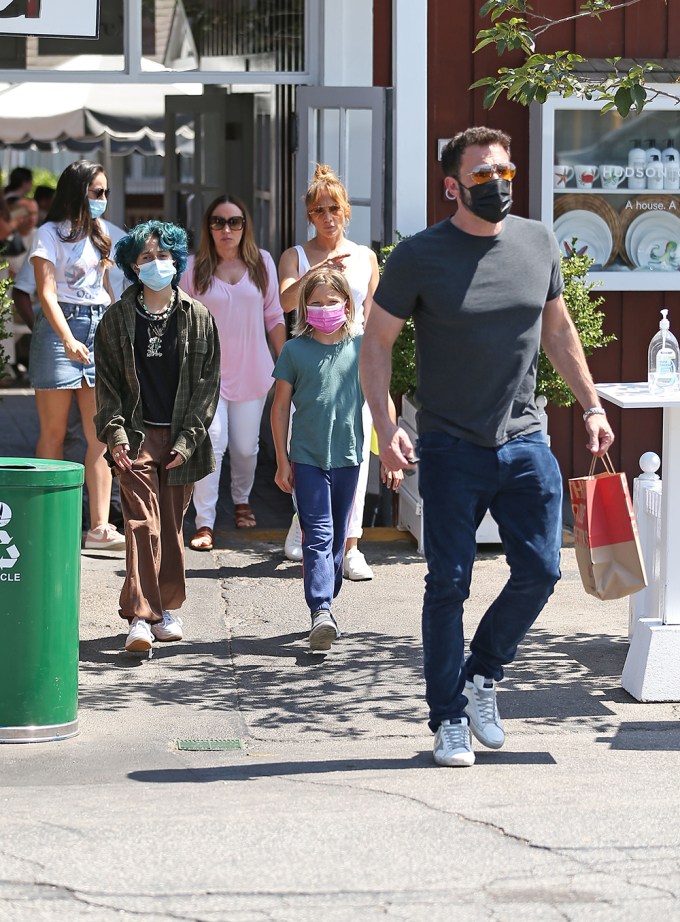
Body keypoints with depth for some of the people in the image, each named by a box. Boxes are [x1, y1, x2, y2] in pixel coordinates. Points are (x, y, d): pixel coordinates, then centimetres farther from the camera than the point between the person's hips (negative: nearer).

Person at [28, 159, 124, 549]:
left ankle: (100, 525, -5)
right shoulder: (52, 233, -2)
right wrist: (68, 340, -22)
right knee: (54, 432, -1)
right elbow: (47, 293, -10)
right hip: (60, 326, -5)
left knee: (101, 434, -3)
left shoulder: (100, 233, 16)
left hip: (100, 327, 5)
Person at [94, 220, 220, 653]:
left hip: (182, 438, 1)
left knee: (172, 525, 9)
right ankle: (139, 617, -16)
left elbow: (208, 384, 4)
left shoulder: (199, 318, 4)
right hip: (136, 435, -1)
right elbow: (107, 381, 5)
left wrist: (188, 438, -4)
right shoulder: (118, 318, 4)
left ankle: (166, 608, 23)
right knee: (142, 523, -12)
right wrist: (115, 431, -7)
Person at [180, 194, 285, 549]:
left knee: (246, 446, 9)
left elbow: (274, 317, 9)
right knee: (211, 443, -13)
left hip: (252, 372, 2)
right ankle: (204, 523, -11)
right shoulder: (194, 267, -1)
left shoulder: (261, 263, 3)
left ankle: (241, 500, 38)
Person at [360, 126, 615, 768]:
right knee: (448, 584, 1)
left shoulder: (538, 243, 5)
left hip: (523, 442, 4)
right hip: (450, 448, -3)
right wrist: (385, 425, -15)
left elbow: (558, 330, 17)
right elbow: (376, 342, -4)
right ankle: (449, 719, 12)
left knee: (539, 571, 0)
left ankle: (483, 674, 24)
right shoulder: (419, 256, -7)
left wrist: (590, 405, 14)